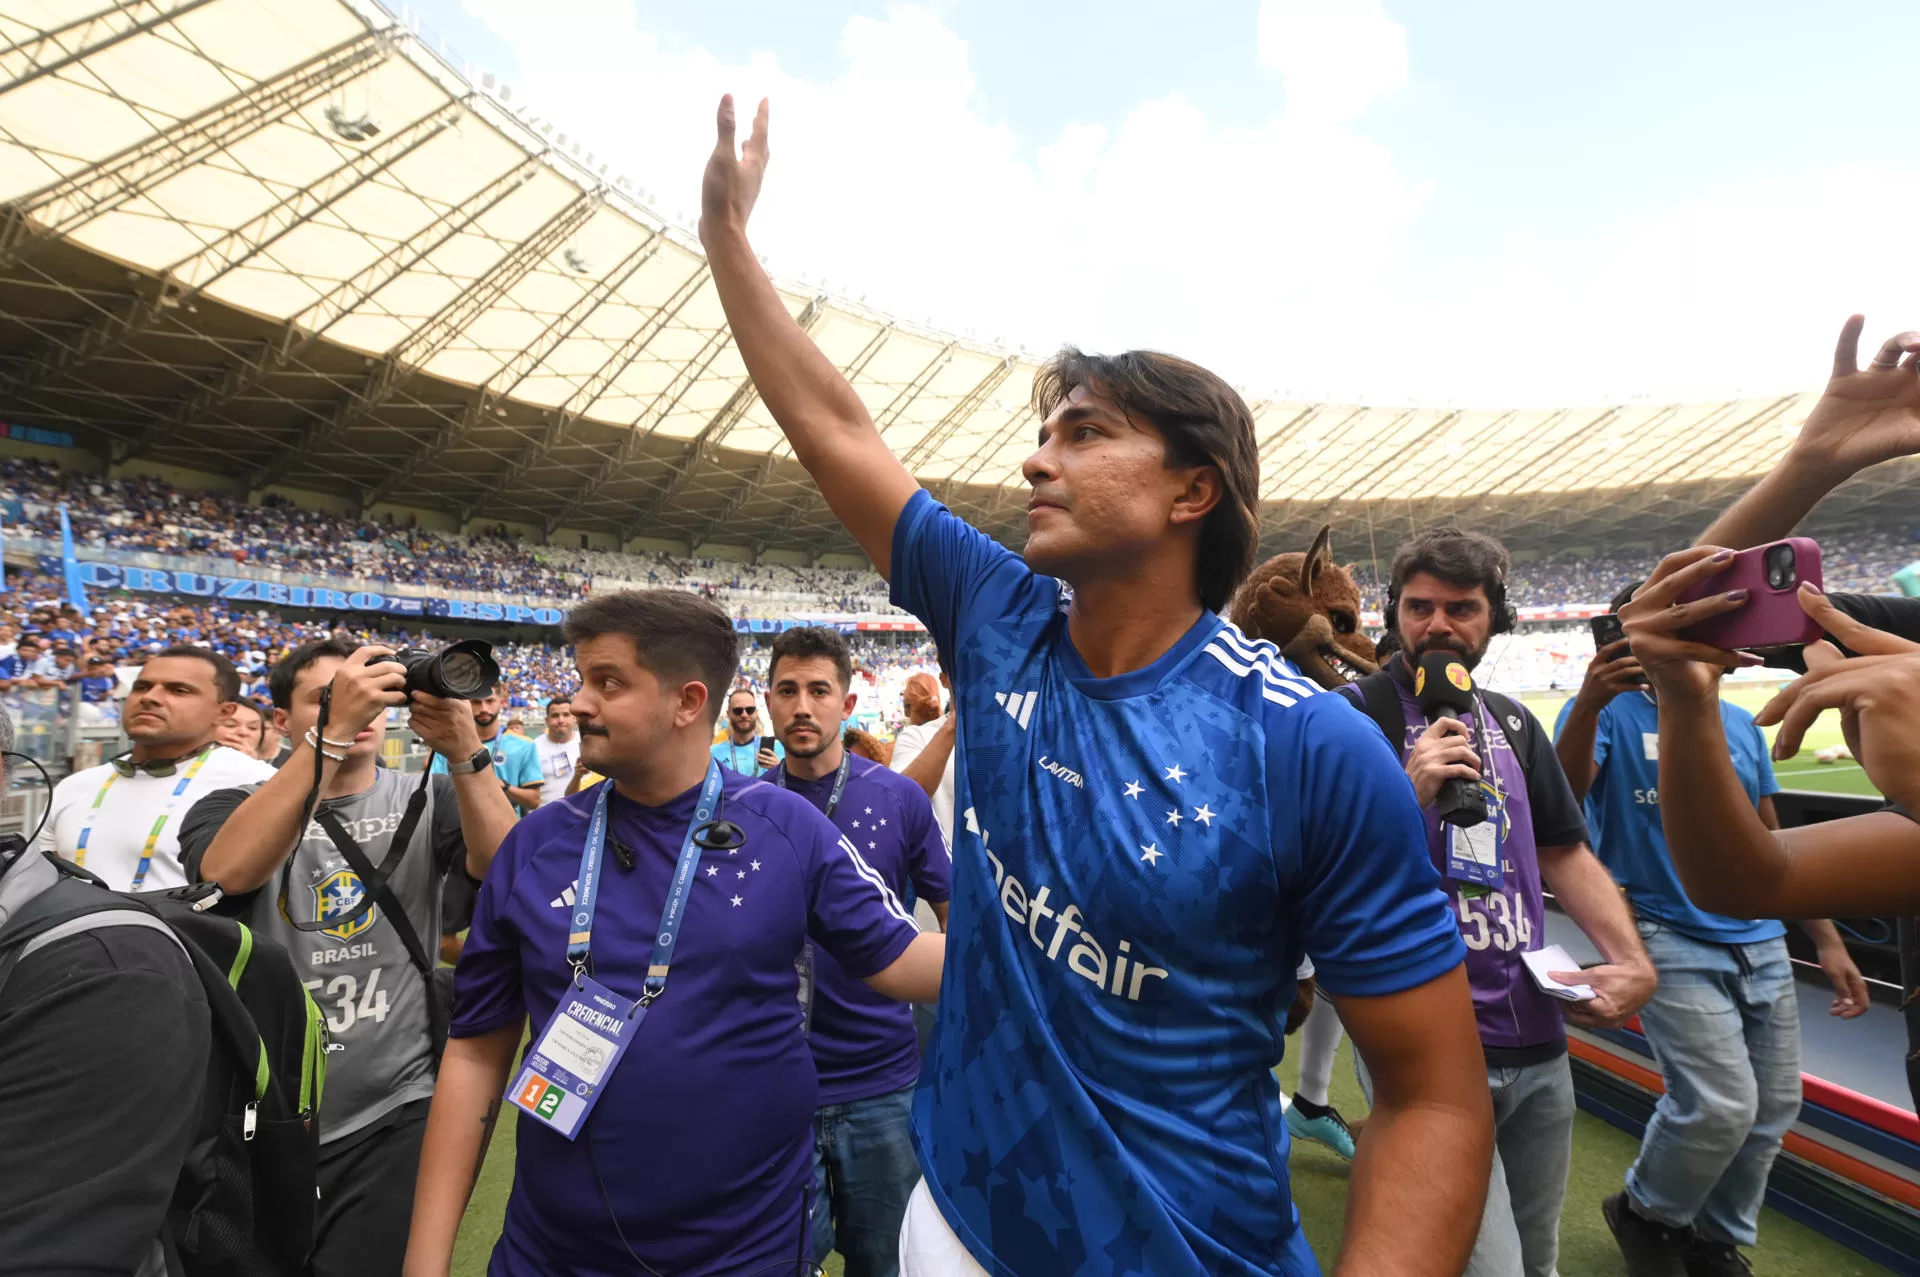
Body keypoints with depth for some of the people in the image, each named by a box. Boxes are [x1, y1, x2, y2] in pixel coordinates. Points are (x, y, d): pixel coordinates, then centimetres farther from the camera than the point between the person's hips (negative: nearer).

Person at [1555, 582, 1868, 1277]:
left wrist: (1826, 938, 12)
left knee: (1773, 1108, 11)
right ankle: (1645, 1210, 19)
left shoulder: (1739, 723, 10)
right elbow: (1564, 791, -29)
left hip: (1761, 943, 6)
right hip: (1669, 939, -6)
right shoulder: (1611, 711, -8)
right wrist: (1587, 703, -45)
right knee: (1722, 1106, -10)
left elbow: (1771, 841, 16)